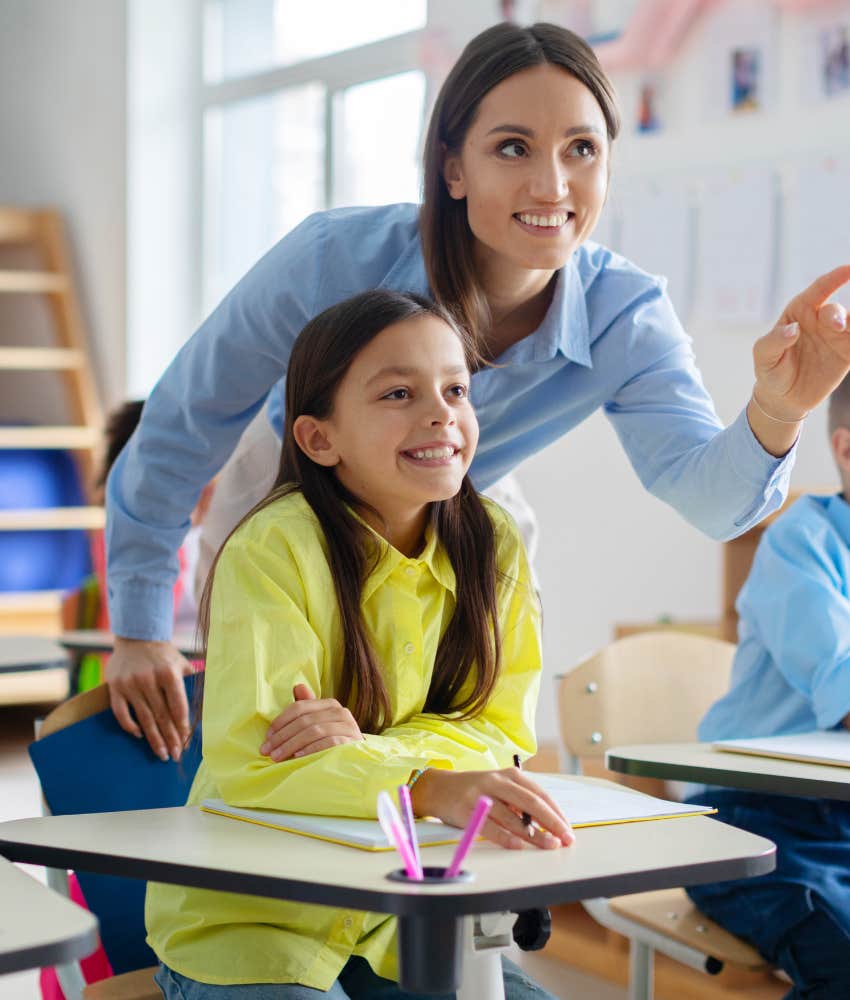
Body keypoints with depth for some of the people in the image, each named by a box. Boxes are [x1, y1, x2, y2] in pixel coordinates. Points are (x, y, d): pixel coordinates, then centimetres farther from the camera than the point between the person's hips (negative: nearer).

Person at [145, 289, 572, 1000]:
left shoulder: (494, 546, -1)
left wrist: (363, 747, -24)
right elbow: (245, 759, -26)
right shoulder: (275, 549, -17)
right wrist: (435, 789, -41)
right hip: (248, 917, -4)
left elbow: (501, 733, -4)